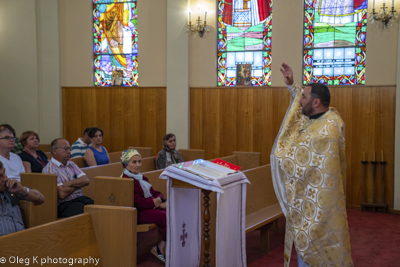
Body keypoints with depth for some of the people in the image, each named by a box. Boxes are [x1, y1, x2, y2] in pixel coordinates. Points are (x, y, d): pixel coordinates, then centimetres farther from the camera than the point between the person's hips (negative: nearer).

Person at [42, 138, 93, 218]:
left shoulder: (71, 164, 20)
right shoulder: (49, 169, -4)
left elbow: (86, 180, 7)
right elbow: (62, 194, -14)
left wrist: (70, 183, -10)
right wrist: (78, 183, 3)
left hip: (81, 199, 7)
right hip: (64, 205, -7)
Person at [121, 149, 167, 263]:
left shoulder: (140, 177, 19)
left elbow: (155, 193, 17)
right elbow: (139, 203, -18)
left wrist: (160, 200, -5)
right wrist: (156, 201, -9)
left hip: (153, 207, 9)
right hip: (139, 213, -9)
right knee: (166, 217, -27)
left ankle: (161, 247, -11)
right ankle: (160, 249, -6)